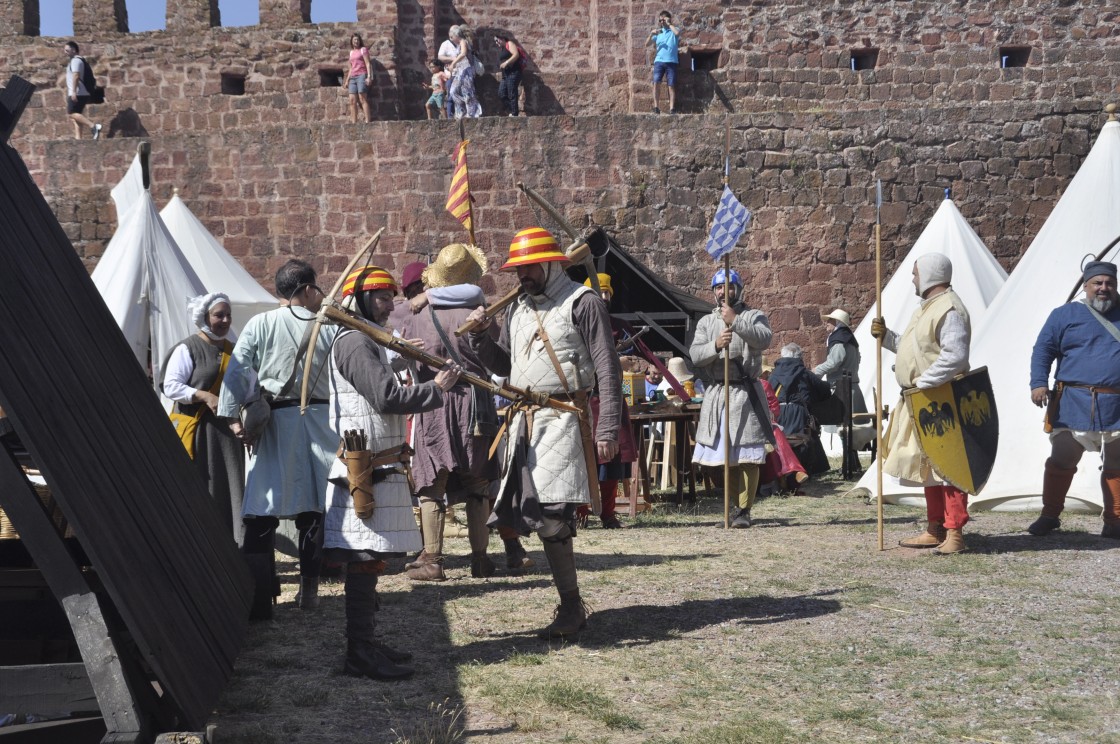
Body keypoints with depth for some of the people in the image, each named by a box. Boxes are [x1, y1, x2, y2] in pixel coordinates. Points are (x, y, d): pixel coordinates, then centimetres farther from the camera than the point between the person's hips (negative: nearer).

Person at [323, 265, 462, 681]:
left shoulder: (368, 342, 22)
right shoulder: (355, 342, -12)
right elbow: (387, 397, -20)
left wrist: (436, 379, 14)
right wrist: (436, 389, -9)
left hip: (379, 467, 11)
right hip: (364, 469, -11)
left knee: (367, 560, 13)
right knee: (364, 559, -10)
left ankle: (365, 644, 20)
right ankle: (360, 654, -8)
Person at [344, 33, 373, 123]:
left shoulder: (363, 49, 5)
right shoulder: (351, 52, 22)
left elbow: (368, 63, -4)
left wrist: (369, 76, -15)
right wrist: (347, 80, 19)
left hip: (362, 75, -6)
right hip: (353, 77, 6)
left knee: (362, 98, -16)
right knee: (352, 100, -5)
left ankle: (368, 120, -21)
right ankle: (354, 122, -7)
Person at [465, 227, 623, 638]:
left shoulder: (582, 303, -4)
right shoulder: (518, 308, 18)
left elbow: (608, 372, -8)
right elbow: (503, 365, 22)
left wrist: (607, 430, -14)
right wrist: (482, 336, 3)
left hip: (561, 419, -7)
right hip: (523, 420, 7)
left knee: (549, 514, -13)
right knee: (528, 509, 5)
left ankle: (571, 608, 0)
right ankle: (571, 605, 16)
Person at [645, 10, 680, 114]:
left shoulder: (674, 30, 8)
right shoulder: (658, 32, 18)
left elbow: (677, 33, -18)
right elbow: (647, 44, 13)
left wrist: (669, 24, -6)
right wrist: (651, 34, -3)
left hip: (671, 62, -2)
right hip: (659, 61, 2)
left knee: (671, 85, -4)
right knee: (656, 82, -14)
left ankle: (672, 108, -7)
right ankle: (656, 107, -14)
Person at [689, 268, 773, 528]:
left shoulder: (754, 316, 5)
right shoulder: (706, 322, 14)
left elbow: (764, 340, -16)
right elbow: (695, 355, 0)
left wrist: (735, 322, -24)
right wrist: (715, 345, -19)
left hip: (745, 392, -3)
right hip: (716, 394, 3)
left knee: (747, 455, -6)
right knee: (723, 454, 7)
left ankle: (744, 510, -1)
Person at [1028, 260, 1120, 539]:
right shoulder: (1065, 315, 5)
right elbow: (1043, 349, 1)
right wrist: (1038, 383, -12)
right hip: (1074, 404, -2)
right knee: (1061, 461, 3)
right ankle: (1050, 516, 14)